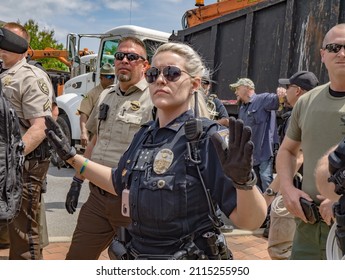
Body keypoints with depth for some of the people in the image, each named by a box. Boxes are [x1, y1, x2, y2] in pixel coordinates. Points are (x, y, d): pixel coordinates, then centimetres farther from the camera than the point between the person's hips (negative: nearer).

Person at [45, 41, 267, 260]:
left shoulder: (209, 138, -20)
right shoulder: (145, 135, 1)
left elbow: (250, 222, -25)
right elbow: (119, 184, 18)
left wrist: (244, 179, -45)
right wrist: (71, 156, 14)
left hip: (188, 256, -6)